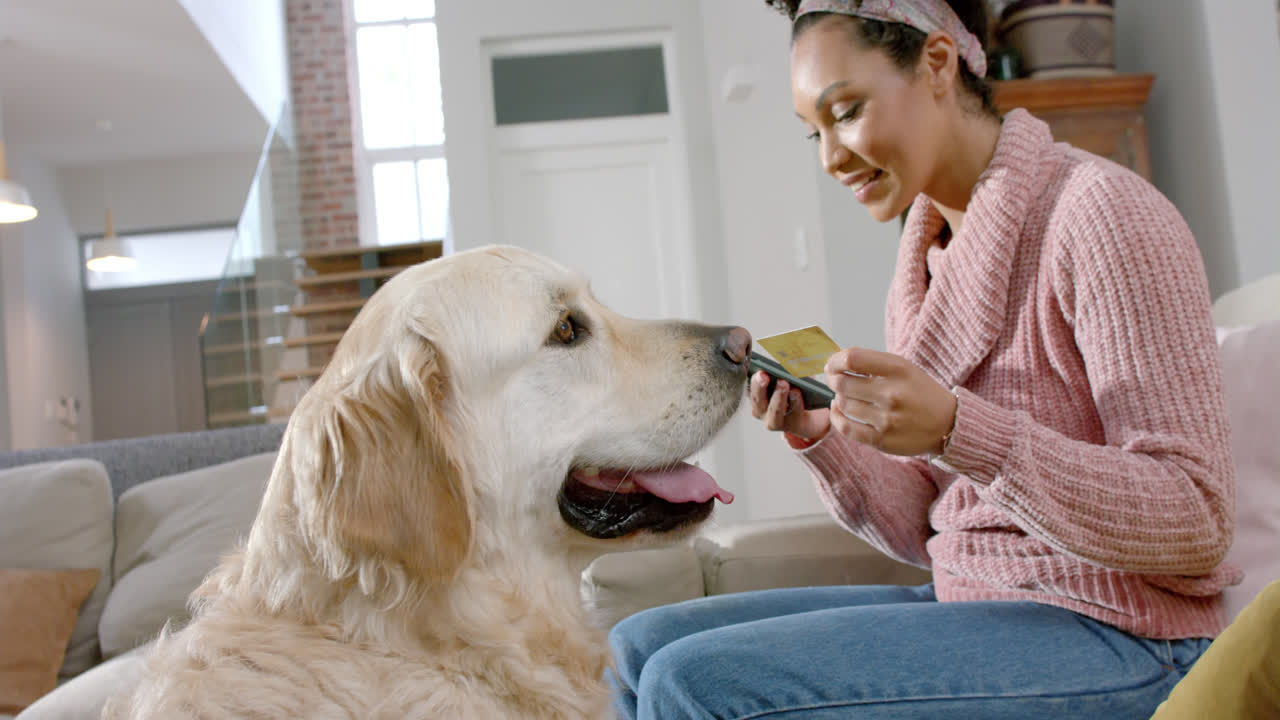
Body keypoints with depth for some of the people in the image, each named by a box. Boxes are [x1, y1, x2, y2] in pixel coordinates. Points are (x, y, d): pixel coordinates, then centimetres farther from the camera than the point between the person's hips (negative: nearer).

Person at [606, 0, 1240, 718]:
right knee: (639, 647, -1)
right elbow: (920, 530, 11)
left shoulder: (1101, 212, -13)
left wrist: (954, 429, -29)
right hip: (963, 603, 7)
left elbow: (1195, 528, -18)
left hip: (1110, 635, -7)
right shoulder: (923, 259, 11)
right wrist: (818, 434, -7)